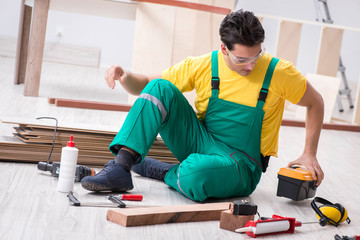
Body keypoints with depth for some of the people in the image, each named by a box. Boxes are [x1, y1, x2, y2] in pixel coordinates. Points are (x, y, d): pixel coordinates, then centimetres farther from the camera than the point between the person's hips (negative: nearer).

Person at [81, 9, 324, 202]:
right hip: (201, 143, 3)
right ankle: (121, 166, -27)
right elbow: (145, 86, 0)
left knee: (194, 174, -40)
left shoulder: (279, 73, -11)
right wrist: (126, 77, -23)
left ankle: (160, 171, -4)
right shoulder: (203, 66, -7)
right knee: (160, 88, -19)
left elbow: (316, 103, 5)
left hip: (241, 165, -3)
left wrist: (309, 155, -2)